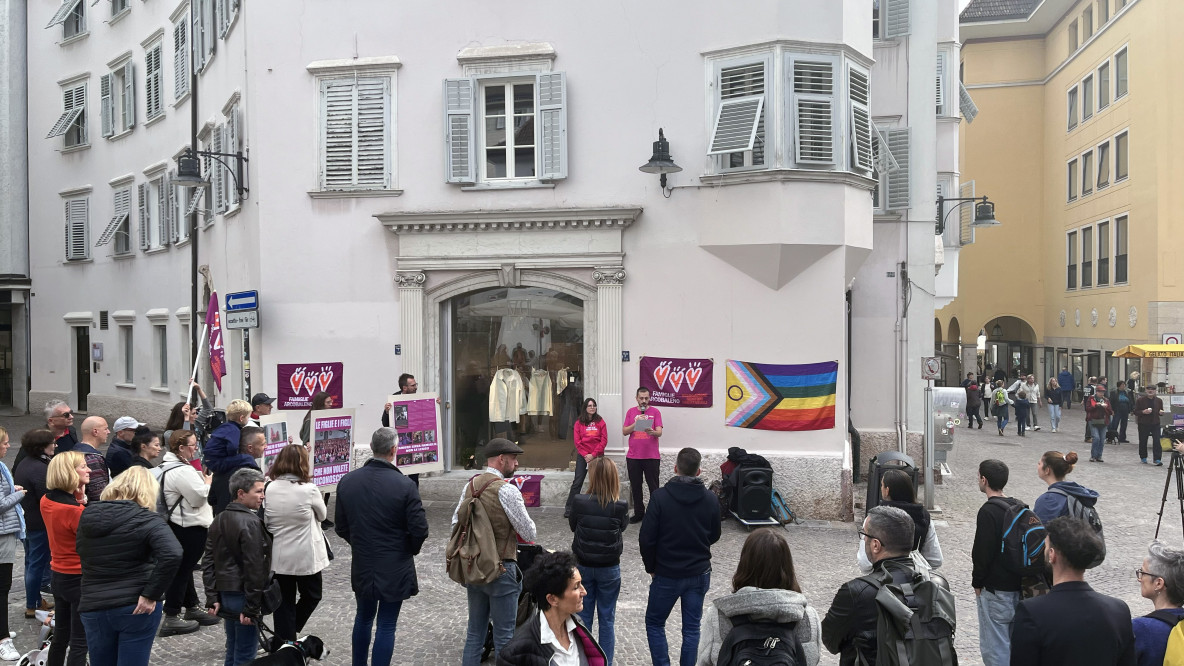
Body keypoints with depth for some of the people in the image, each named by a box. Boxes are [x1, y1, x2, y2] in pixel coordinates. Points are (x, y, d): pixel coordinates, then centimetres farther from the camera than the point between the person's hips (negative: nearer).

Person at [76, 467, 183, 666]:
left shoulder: (87, 516, 6)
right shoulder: (147, 520, -12)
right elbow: (172, 555, -25)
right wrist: (150, 594, -18)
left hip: (93, 608, 4)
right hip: (136, 609, -4)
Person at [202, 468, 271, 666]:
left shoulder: (219, 520, 8)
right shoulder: (251, 523, -19)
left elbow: (208, 562, 8)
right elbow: (254, 568, -21)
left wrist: (212, 598, 7)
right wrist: (252, 608, -16)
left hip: (225, 594, 8)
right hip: (243, 596, -8)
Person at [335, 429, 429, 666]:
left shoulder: (347, 481, -6)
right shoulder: (405, 485, -20)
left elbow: (342, 527, 2)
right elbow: (419, 529, -16)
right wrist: (411, 549, 4)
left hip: (362, 566, 4)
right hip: (395, 568, -4)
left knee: (363, 617, 24)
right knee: (386, 625, 6)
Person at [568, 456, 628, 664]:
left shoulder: (579, 502, -16)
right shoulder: (620, 507, -16)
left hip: (583, 566, 0)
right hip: (609, 568, 0)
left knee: (583, 618, 14)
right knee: (607, 619, 13)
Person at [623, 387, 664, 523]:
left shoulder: (655, 412, 2)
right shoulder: (631, 412, 8)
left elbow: (659, 432, -7)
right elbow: (624, 432, 3)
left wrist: (653, 432, -30)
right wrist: (636, 423, -13)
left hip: (651, 456, -2)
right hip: (633, 456, 3)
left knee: (653, 487, -2)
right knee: (635, 486, 8)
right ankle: (639, 513, 19)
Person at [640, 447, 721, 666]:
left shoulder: (660, 496, -15)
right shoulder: (711, 499, -5)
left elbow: (646, 538, -14)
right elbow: (714, 536, 8)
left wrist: (651, 567, 2)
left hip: (666, 574, -3)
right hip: (699, 574, 3)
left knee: (654, 623, 14)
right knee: (692, 628, 13)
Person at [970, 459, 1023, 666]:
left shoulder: (988, 511, -17)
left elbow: (982, 551, -17)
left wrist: (977, 582, -4)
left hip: (995, 590, -8)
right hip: (1018, 586, 8)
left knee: (994, 646, -1)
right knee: (1014, 642, 17)